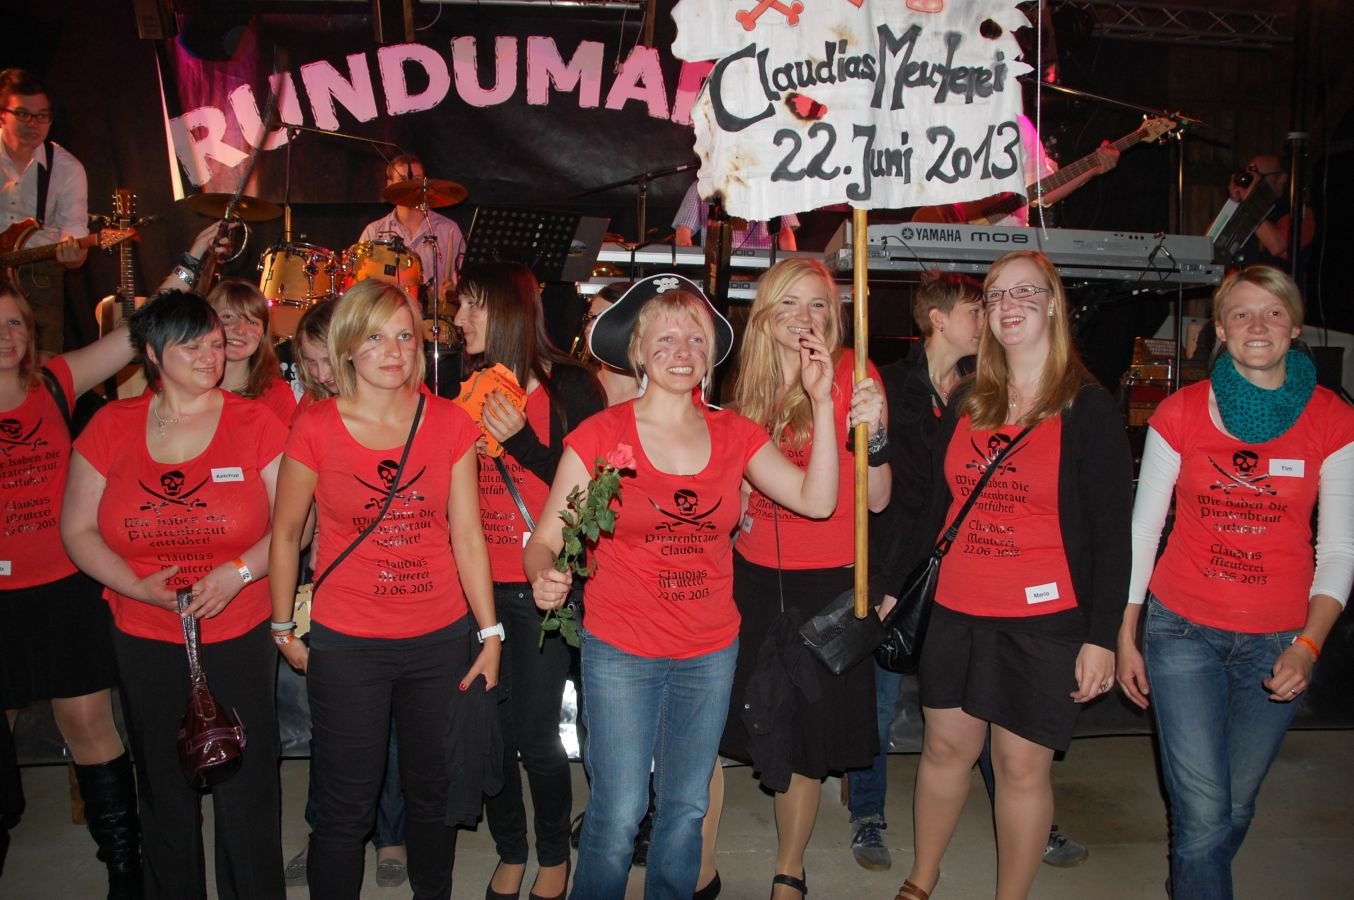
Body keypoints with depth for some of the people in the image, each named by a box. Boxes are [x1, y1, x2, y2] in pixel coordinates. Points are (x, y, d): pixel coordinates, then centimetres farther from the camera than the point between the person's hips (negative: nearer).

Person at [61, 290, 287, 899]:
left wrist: (239, 571, -19)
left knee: (246, 788, 6)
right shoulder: (110, 427, 1)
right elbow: (76, 529, 3)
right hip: (144, 639, 2)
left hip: (239, 635, -2)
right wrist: (137, 586, -11)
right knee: (163, 789, 17)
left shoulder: (255, 424, -5)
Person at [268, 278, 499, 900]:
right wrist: (284, 629, 8)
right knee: (346, 812, 9)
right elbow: (285, 534, 4)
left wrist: (490, 635, -2)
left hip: (441, 639, 2)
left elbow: (467, 536, -1)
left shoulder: (451, 424, -3)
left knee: (434, 794, 17)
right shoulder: (316, 429, -7)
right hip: (346, 643, -2)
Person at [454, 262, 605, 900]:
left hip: (542, 587, -5)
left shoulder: (570, 386, -7)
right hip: (479, 581, 5)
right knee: (488, 728, 10)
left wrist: (521, 440, -20)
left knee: (535, 735, 1)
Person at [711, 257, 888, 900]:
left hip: (826, 582, -3)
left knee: (803, 739, 8)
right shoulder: (749, 385, 5)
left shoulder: (851, 375, -7)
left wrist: (872, 433, -27)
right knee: (714, 721, 6)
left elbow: (876, 499, -11)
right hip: (753, 576, 4)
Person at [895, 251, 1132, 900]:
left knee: (1022, 766, 5)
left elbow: (1113, 530, -7)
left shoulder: (1088, 409, -6)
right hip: (956, 611, 4)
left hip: (1044, 619, -4)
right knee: (945, 747, 14)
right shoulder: (968, 405, 7)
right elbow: (939, 502, 11)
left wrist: (1101, 636, -11)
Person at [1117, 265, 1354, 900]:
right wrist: (1125, 637, 2)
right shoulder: (1181, 412, -2)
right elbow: (1142, 529, 2)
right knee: (1203, 812, -5)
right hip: (1183, 630, -1)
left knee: (1236, 806, 13)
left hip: (1279, 641, 1)